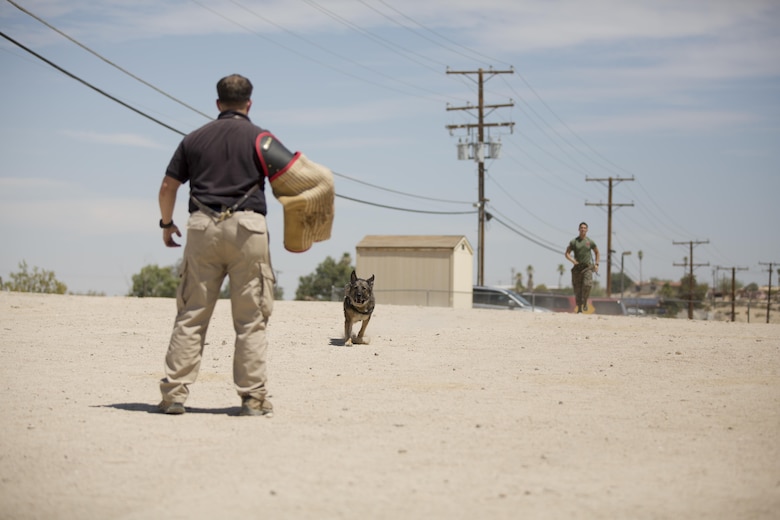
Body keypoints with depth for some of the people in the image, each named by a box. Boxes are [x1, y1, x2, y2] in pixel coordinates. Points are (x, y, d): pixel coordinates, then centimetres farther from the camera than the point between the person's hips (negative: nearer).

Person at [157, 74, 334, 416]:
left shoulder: (194, 139, 14)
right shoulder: (258, 138, 3)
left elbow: (167, 187, 15)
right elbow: (299, 175, -7)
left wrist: (166, 224, 29)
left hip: (202, 227, 3)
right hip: (246, 228, -3)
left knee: (191, 315, 6)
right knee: (250, 320, 2)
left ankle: (174, 392, 2)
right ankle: (253, 398, 1)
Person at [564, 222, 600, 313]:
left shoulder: (590, 242, 3)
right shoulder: (573, 241, 1)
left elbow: (597, 252, 18)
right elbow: (567, 254, 4)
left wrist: (596, 264, 10)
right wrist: (573, 261, -14)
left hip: (587, 267, -1)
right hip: (577, 268, 1)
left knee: (587, 285, -22)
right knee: (577, 288, 0)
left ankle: (585, 302, -1)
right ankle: (579, 308, 9)